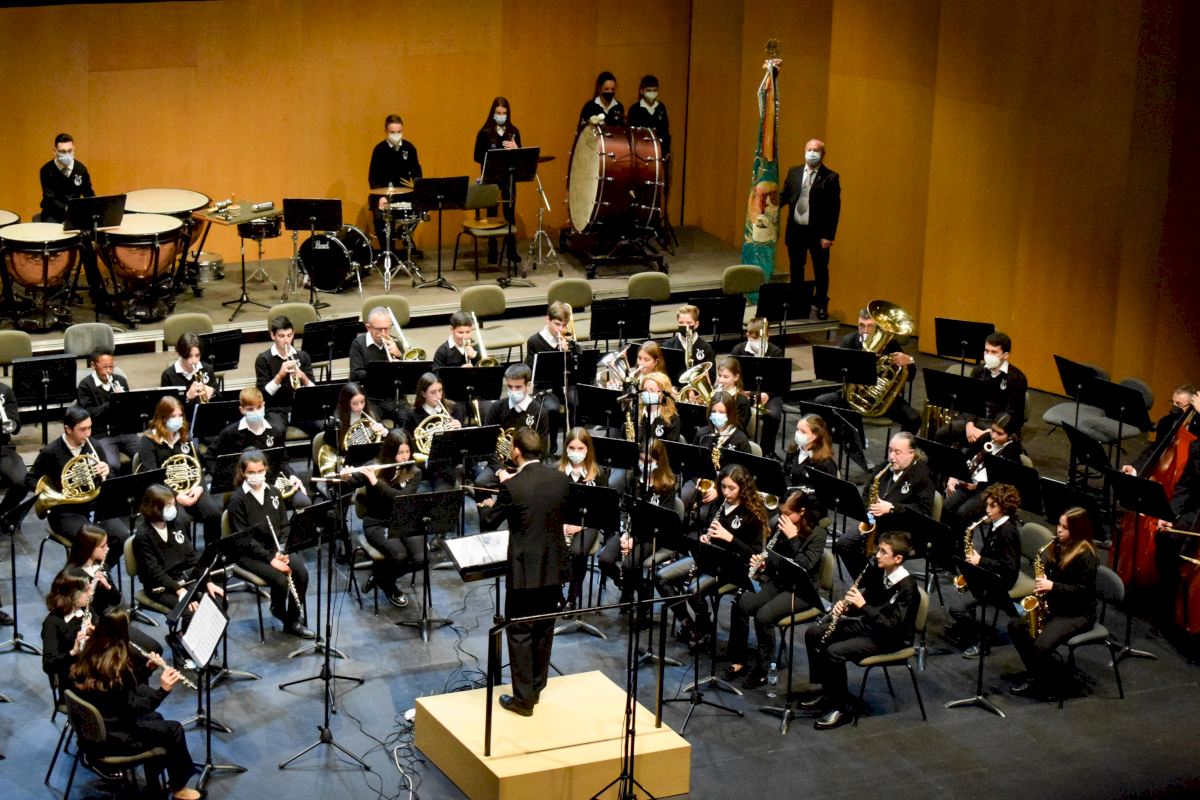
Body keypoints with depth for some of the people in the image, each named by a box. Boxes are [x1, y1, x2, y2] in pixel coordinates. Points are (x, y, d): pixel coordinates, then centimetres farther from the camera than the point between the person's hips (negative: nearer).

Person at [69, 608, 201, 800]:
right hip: (110, 738, -8)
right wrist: (163, 690, -29)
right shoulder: (117, 665, -28)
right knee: (173, 730, 4)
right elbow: (132, 710, -24)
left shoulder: (88, 655, -3)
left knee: (155, 718, 25)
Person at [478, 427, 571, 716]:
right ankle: (536, 688, 30)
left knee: (520, 634, 4)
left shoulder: (512, 486, -18)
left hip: (526, 570, -5)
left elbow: (487, 523, -6)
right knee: (544, 630, 18)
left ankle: (523, 698, 7)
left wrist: (487, 506, 19)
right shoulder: (561, 479, -3)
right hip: (555, 568, 6)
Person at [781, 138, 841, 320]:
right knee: (796, 270, 15)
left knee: (820, 270, 8)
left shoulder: (831, 177, -8)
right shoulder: (794, 172, 5)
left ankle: (821, 306, 23)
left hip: (818, 232, -4)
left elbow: (834, 208, -10)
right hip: (796, 230, 4)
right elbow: (785, 196, 8)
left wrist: (829, 236, -14)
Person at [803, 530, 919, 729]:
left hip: (890, 638, -9)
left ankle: (841, 707, -12)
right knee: (813, 634, 3)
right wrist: (845, 606, -9)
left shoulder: (907, 587, -24)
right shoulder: (879, 572, -1)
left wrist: (863, 605, -30)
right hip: (868, 625, 9)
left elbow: (893, 626, -29)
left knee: (834, 651, -27)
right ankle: (828, 691, 12)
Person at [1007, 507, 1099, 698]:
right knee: (1015, 626, -9)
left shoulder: (1086, 556, -17)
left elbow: (1083, 590, -20)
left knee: (1040, 646, -27)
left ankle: (1058, 673, 5)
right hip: (1053, 606, 9)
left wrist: (1053, 586, -25)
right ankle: (1035, 673, 4)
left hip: (1078, 614, -9)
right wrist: (1043, 585, -2)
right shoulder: (1058, 547, 8)